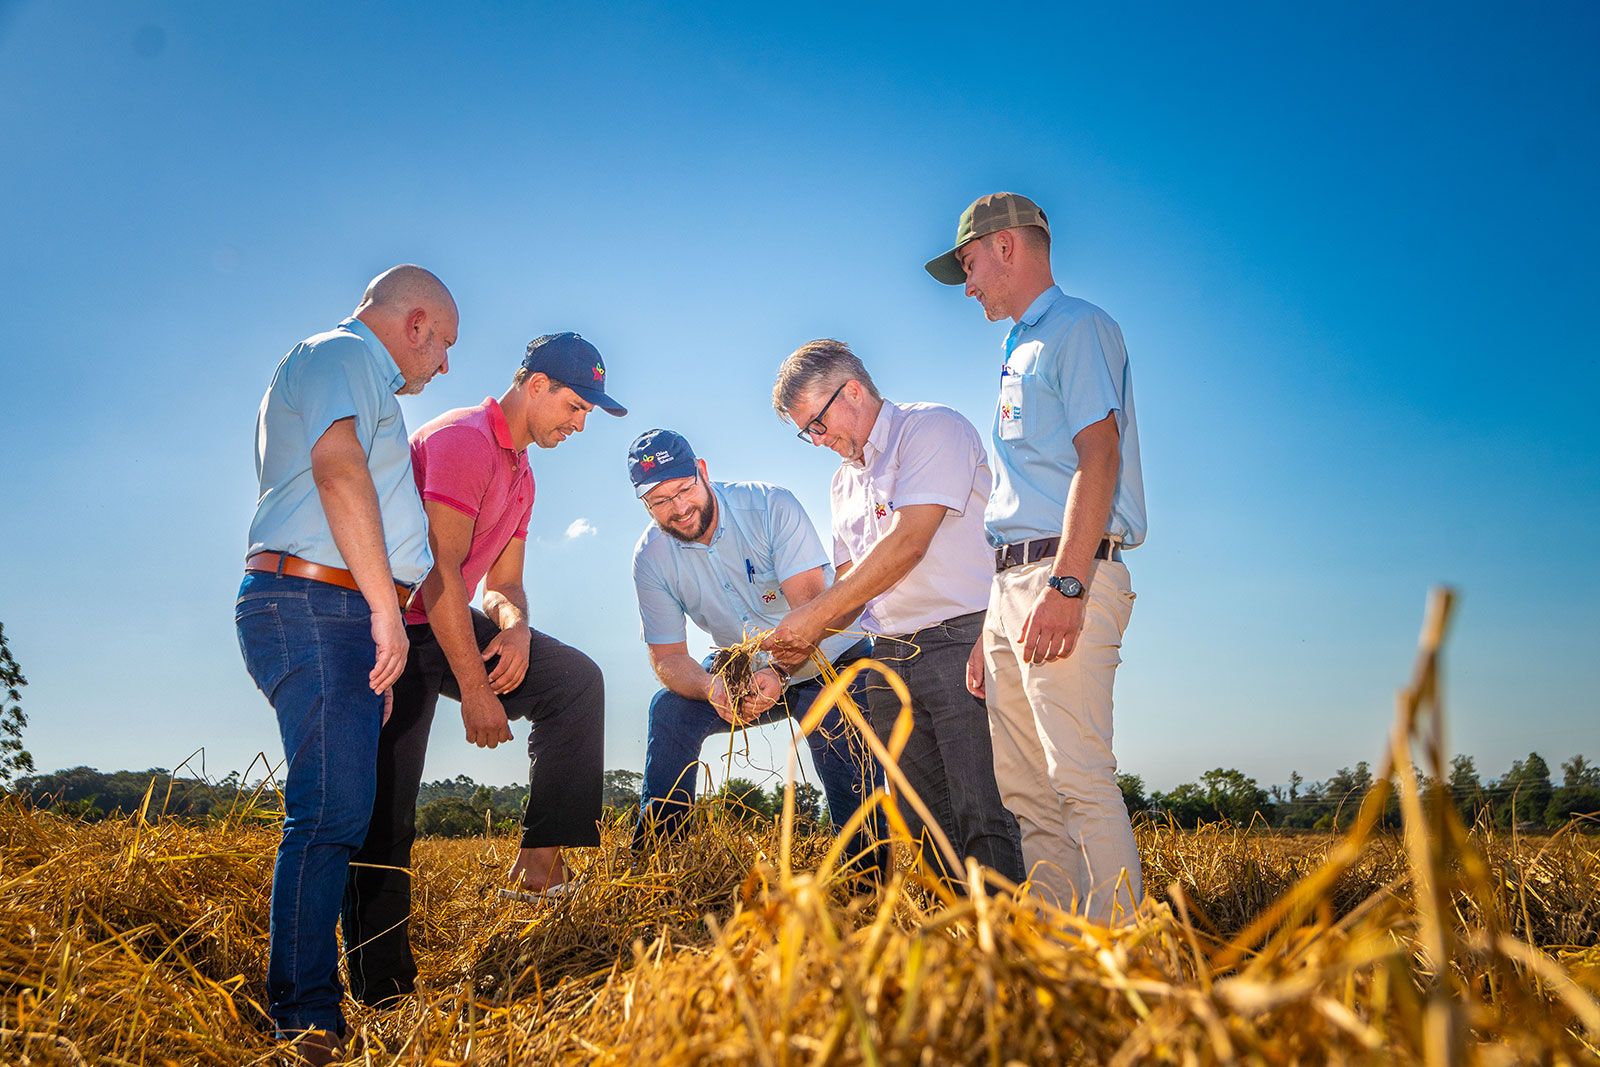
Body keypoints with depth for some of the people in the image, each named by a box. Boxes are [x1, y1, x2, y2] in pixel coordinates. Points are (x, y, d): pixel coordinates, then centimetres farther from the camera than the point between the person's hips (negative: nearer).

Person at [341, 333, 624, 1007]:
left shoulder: (520, 474, 13)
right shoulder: (462, 438, -17)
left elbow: (502, 583, 13)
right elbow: (439, 569, -24)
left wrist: (516, 626, -12)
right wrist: (474, 692, -23)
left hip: (450, 622, 9)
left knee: (576, 679, -6)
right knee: (384, 819, -5)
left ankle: (542, 854, -8)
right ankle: (383, 995, 4)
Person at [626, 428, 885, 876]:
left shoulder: (771, 506, -24)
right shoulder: (651, 558, -13)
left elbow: (811, 604, -31)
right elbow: (666, 656, -14)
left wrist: (778, 674, -48)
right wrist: (712, 687, -37)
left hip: (831, 660, -3)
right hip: (744, 667, 4)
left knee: (856, 797, -14)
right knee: (670, 709, -18)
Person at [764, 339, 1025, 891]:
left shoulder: (932, 428, -4)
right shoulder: (846, 478, 22)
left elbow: (907, 543, -15)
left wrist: (816, 613, -10)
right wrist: (807, 634, 2)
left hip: (960, 639, -8)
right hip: (889, 659, 8)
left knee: (982, 817, -11)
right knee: (927, 824, 6)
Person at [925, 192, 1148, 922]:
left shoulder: (1079, 328, 1)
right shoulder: (1020, 354, 27)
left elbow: (1100, 457, -14)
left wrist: (1066, 585, -25)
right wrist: (990, 629, 20)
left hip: (1066, 574, -9)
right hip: (1011, 586, 9)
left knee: (1080, 777, -13)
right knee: (1023, 790, 7)